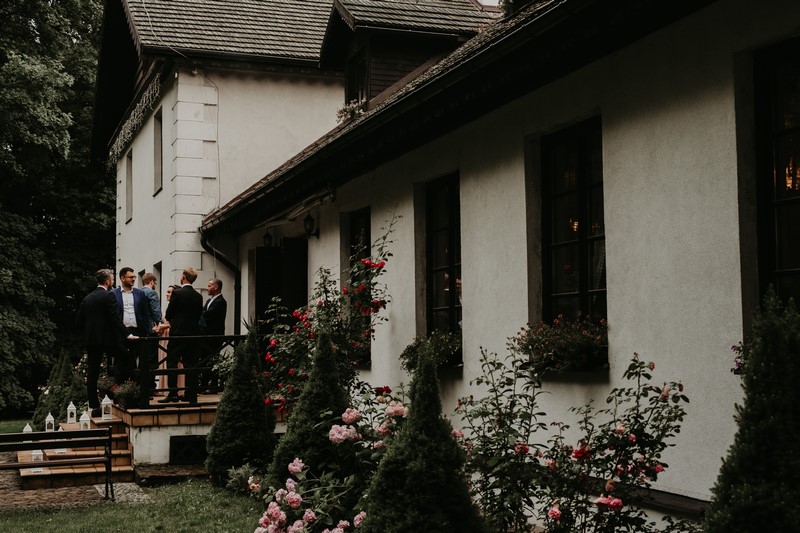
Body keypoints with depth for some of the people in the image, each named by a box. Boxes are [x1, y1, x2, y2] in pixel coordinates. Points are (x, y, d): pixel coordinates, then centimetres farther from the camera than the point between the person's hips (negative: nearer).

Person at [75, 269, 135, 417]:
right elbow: (115, 318, -16)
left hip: (91, 340, 7)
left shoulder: (88, 298, 12)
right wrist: (127, 334, -17)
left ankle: (94, 407, 5)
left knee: (92, 374, 5)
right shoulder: (109, 296, -7)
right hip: (108, 338, -6)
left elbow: (78, 322, 12)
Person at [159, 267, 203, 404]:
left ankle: (173, 394, -4)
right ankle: (191, 395, 8)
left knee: (172, 363, 1)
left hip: (178, 332, -5)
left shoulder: (177, 293, -9)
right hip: (193, 333, 5)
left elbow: (168, 314, -5)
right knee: (190, 364, 7)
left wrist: (169, 320, 17)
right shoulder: (198, 296, 5)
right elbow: (199, 315, 10)